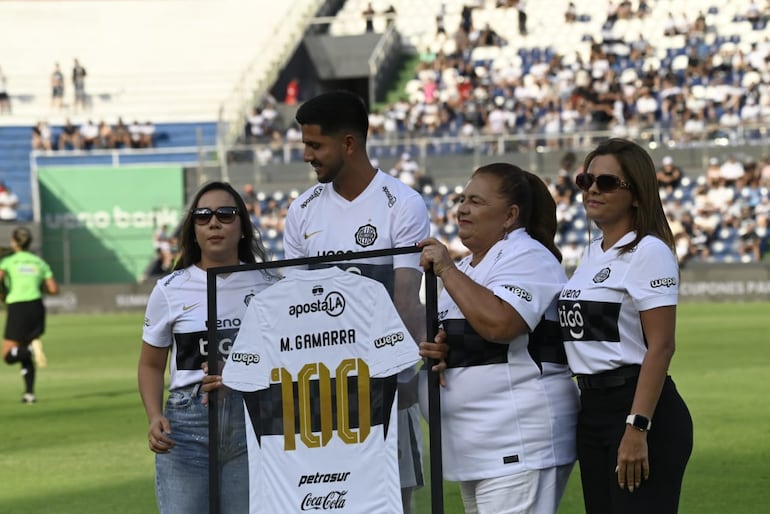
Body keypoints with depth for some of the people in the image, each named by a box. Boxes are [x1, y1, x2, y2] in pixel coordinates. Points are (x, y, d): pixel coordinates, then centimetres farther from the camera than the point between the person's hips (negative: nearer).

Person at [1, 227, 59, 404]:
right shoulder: (39, 262, 11)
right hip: (36, 307, 4)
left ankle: (32, 348, -28)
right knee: (24, 354, 18)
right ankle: (29, 392, 5)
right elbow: (54, 289, 5)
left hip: (17, 308, -4)